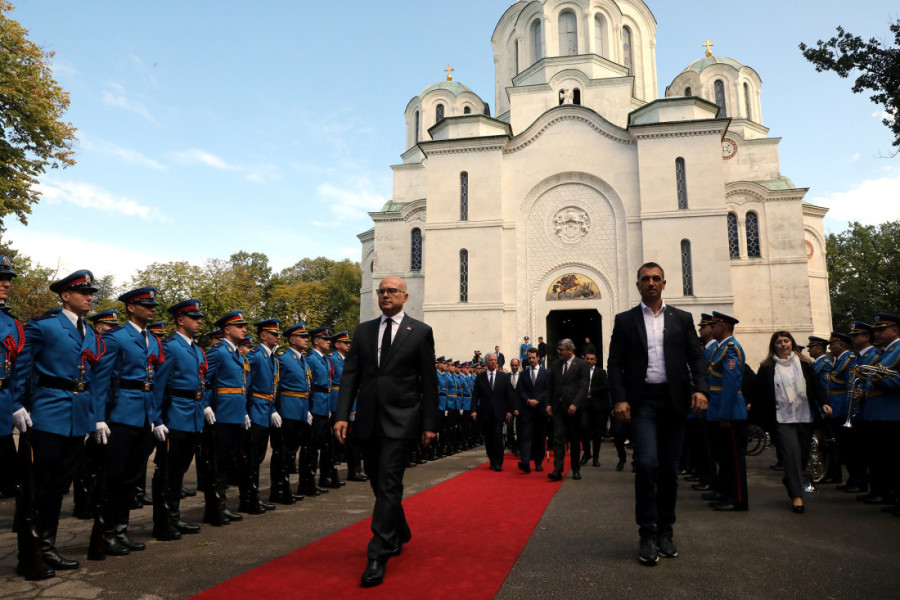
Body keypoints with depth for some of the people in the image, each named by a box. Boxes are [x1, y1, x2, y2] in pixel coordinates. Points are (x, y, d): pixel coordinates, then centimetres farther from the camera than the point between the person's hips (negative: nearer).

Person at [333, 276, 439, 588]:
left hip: (400, 421, -4)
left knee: (388, 485, -8)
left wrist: (430, 424, -4)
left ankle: (378, 556, 2)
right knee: (380, 484, 16)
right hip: (368, 421, 5)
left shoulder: (420, 332, -1)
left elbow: (429, 382, -1)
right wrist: (342, 415, -3)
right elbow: (350, 376, 6)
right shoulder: (363, 331, 9)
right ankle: (399, 534, 39)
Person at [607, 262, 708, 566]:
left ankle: (665, 532, 23)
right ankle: (648, 535, -2)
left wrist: (701, 389, -11)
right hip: (642, 401, -2)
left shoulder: (682, 319, 12)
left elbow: (696, 357, 6)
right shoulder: (625, 320, 7)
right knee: (647, 463, -14)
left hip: (673, 401, 2)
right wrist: (618, 399, -11)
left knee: (669, 469, 8)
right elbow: (615, 364, 1)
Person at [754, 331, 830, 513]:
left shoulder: (805, 364, 9)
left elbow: (817, 386, 8)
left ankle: (790, 480, 36)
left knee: (804, 454, 9)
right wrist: (755, 415, -1)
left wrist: (824, 402, -8)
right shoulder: (766, 368, 2)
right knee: (791, 453, -11)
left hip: (805, 417, 3)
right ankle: (796, 496, -4)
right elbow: (760, 394, 2)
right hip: (782, 419, -3)